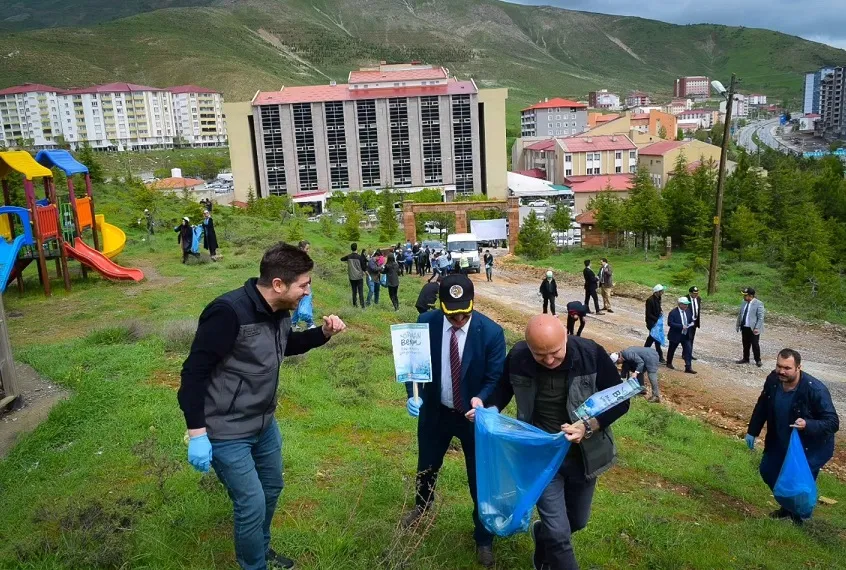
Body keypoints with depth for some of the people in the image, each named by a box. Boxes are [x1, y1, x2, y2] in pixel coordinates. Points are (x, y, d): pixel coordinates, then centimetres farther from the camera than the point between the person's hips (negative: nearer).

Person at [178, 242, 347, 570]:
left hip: (264, 423, 9)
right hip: (227, 433, -9)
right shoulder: (229, 312, -29)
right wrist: (197, 433, -24)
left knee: (272, 488, 23)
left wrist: (323, 333, 1)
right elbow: (194, 372, -24)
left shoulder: (279, 311, -3)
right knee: (252, 504, 0)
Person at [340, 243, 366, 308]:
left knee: (354, 291, 14)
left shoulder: (348, 257, -3)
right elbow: (364, 268, -10)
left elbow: (342, 259, 19)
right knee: (361, 292, -1)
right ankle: (362, 305, -6)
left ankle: (354, 304, 19)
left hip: (352, 277, 3)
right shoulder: (359, 257, -13)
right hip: (359, 277, -3)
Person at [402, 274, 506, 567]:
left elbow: (495, 377, -14)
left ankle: (484, 538, 34)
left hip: (473, 413, -2)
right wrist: (413, 394, -20)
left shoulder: (491, 332, -22)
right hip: (435, 411, 3)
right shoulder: (426, 322, -16)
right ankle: (422, 505, 58)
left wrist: (481, 399, -33)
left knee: (480, 477, 10)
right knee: (427, 465, 24)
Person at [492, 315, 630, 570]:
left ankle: (542, 533, 54)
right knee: (558, 533, -3)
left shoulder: (591, 354, -22)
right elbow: (504, 389, 3)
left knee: (577, 521, 22)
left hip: (582, 454, 2)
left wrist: (589, 426, -28)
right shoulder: (517, 357, -18)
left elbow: (620, 400, -13)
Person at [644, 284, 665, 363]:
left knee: (651, 337, 15)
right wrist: (657, 319, -22)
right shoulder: (650, 300, -21)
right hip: (652, 322, -8)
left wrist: (660, 311, 0)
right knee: (657, 339, -3)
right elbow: (648, 314, -19)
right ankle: (660, 357, 6)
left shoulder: (658, 298, 3)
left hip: (657, 321, 8)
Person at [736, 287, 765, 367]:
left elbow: (761, 317, -14)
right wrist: (738, 325, 14)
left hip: (753, 329, -6)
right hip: (744, 328, 6)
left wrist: (757, 328, -20)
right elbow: (740, 315, 16)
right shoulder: (744, 302, 9)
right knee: (745, 344, 14)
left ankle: (758, 361, 13)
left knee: (755, 345, 1)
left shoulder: (758, 304, -13)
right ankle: (745, 359, 25)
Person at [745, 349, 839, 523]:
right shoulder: (773, 380, -15)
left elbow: (833, 423, -26)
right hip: (780, 441, 6)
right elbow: (762, 406, 3)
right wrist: (752, 431, 7)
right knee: (767, 471, 18)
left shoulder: (816, 390, -31)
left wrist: (807, 424, -44)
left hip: (809, 448, -6)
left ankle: (798, 515, 29)